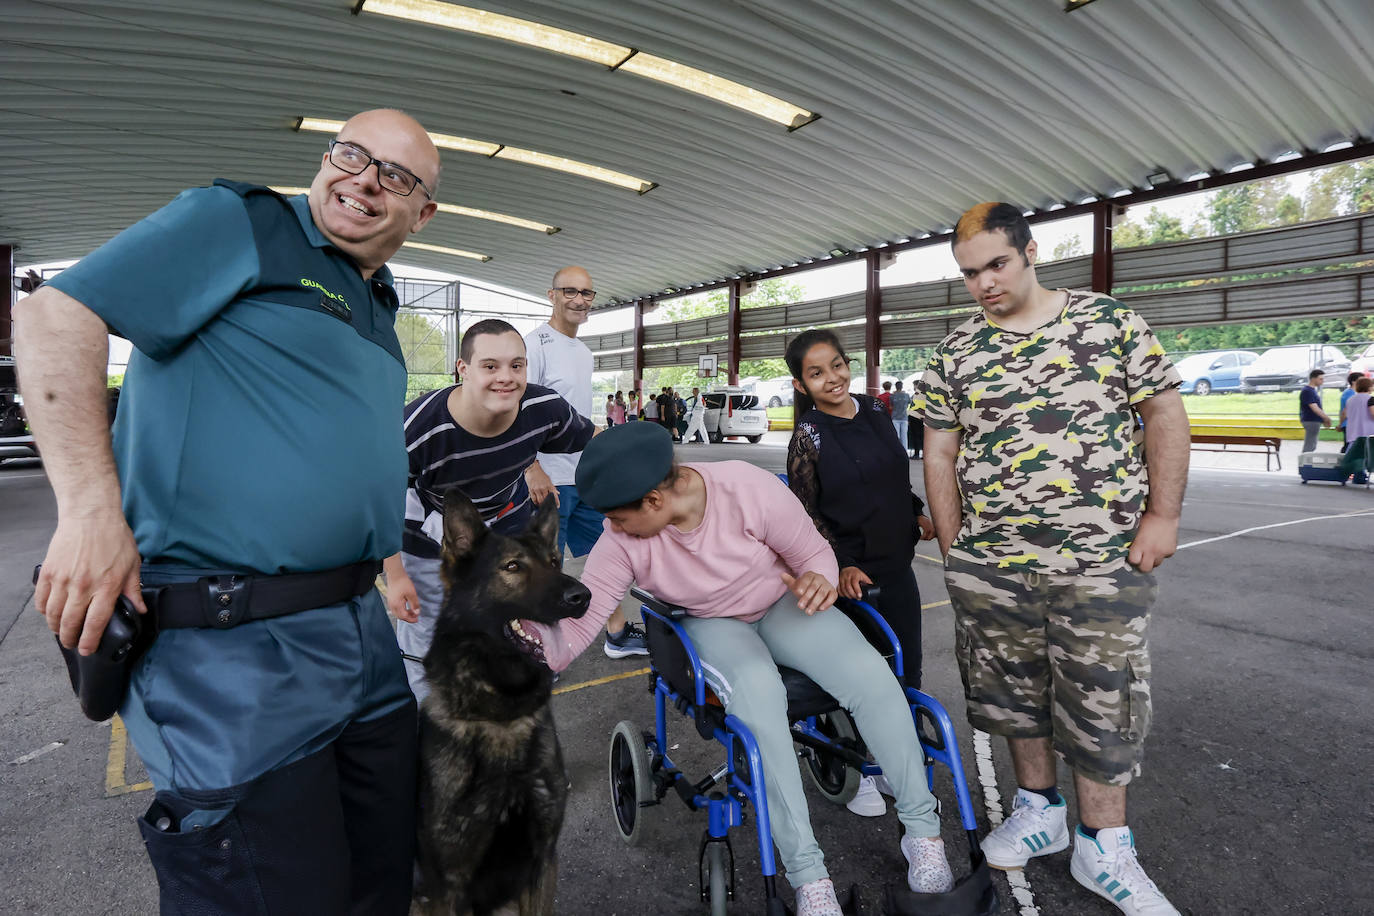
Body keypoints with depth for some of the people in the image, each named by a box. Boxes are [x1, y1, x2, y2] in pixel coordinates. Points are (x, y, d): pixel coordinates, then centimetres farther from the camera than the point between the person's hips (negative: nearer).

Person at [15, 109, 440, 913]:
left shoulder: (379, 310, 19)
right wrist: (91, 510, -21)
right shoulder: (238, 223, -4)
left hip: (364, 636, 8)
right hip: (232, 656, -8)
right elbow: (55, 312, -12)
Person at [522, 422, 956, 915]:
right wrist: (538, 629, -42)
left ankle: (922, 829, -3)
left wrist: (818, 579, -33)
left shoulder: (752, 489, -26)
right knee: (757, 690, -35)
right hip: (712, 626, 0)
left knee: (871, 675, -26)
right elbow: (578, 623, -22)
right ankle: (807, 873, -22)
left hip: (781, 604, 1)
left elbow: (814, 553, -11)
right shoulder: (621, 542, -21)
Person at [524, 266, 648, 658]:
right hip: (548, 479, -8)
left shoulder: (585, 352, 15)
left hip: (587, 477, 9)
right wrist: (533, 471, -23)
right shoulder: (536, 343, -11)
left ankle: (618, 634, 28)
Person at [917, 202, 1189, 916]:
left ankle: (1103, 850, 25)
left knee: (1101, 703, 6)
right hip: (988, 566, 2)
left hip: (1102, 562, -2)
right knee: (1012, 692, 14)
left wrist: (1162, 515, -4)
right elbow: (939, 454, 7)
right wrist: (953, 547, 3)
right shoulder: (954, 354, 5)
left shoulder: (1111, 322, 1)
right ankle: (1039, 810, 36)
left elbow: (1165, 412, 3)